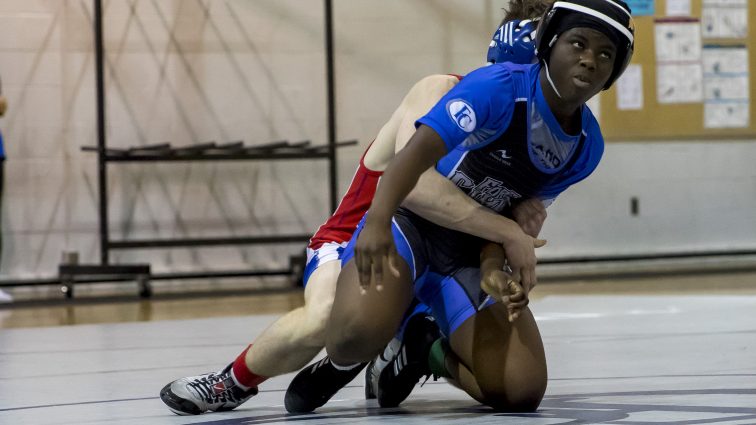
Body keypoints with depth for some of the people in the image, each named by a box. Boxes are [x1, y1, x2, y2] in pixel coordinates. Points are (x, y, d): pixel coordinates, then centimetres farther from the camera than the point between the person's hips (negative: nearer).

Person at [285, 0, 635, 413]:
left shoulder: (587, 146, 0)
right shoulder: (500, 88, -19)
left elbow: (515, 212, 3)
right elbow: (416, 153, -31)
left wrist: (493, 268, -19)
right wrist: (377, 222, -49)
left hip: (470, 255, 5)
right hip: (409, 224, -5)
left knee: (521, 393, -13)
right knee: (358, 336, -35)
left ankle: (426, 349, 18)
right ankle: (339, 361, 6)